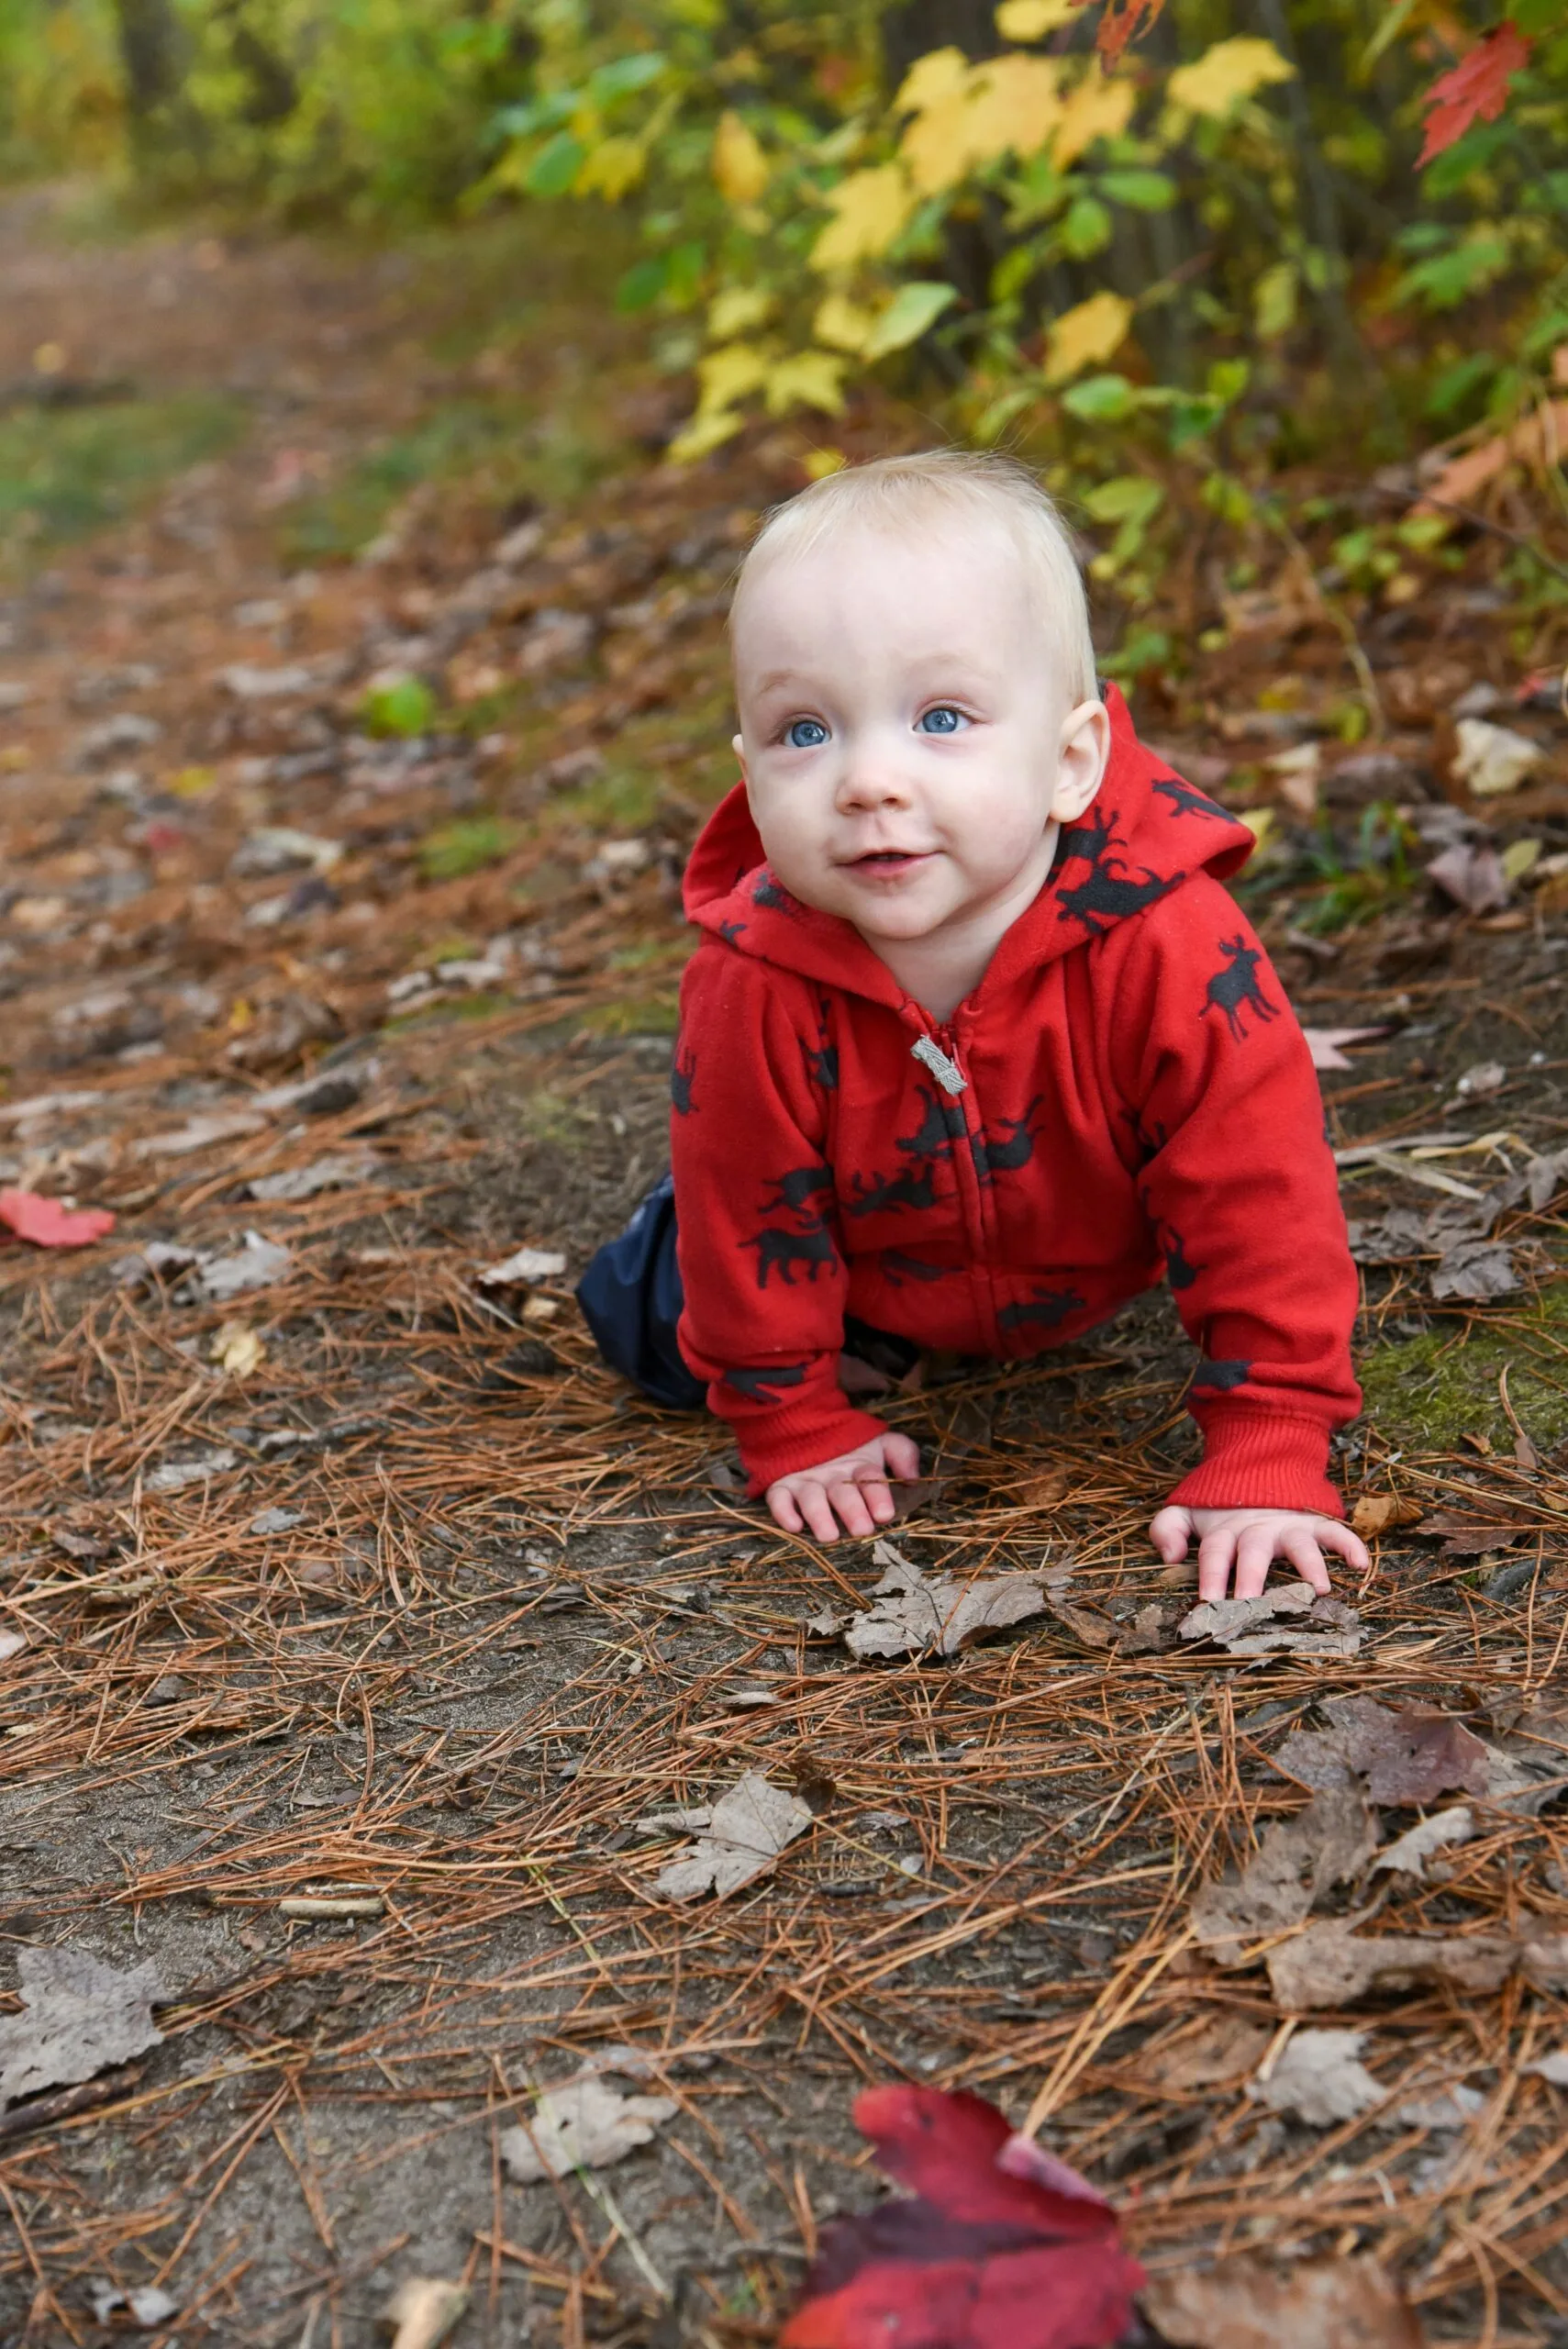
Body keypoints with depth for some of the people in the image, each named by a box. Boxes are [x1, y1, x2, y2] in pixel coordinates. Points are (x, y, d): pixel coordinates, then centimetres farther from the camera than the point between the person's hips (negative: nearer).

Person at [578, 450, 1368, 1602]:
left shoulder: (1173, 955, -44)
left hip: (1093, 1270, 1)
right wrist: (797, 1427, -10)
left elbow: (1260, 1206, -33)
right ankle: (666, 1242, 36)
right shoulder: (753, 989, -38)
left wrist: (1269, 1461, -33)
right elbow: (751, 1208, -20)